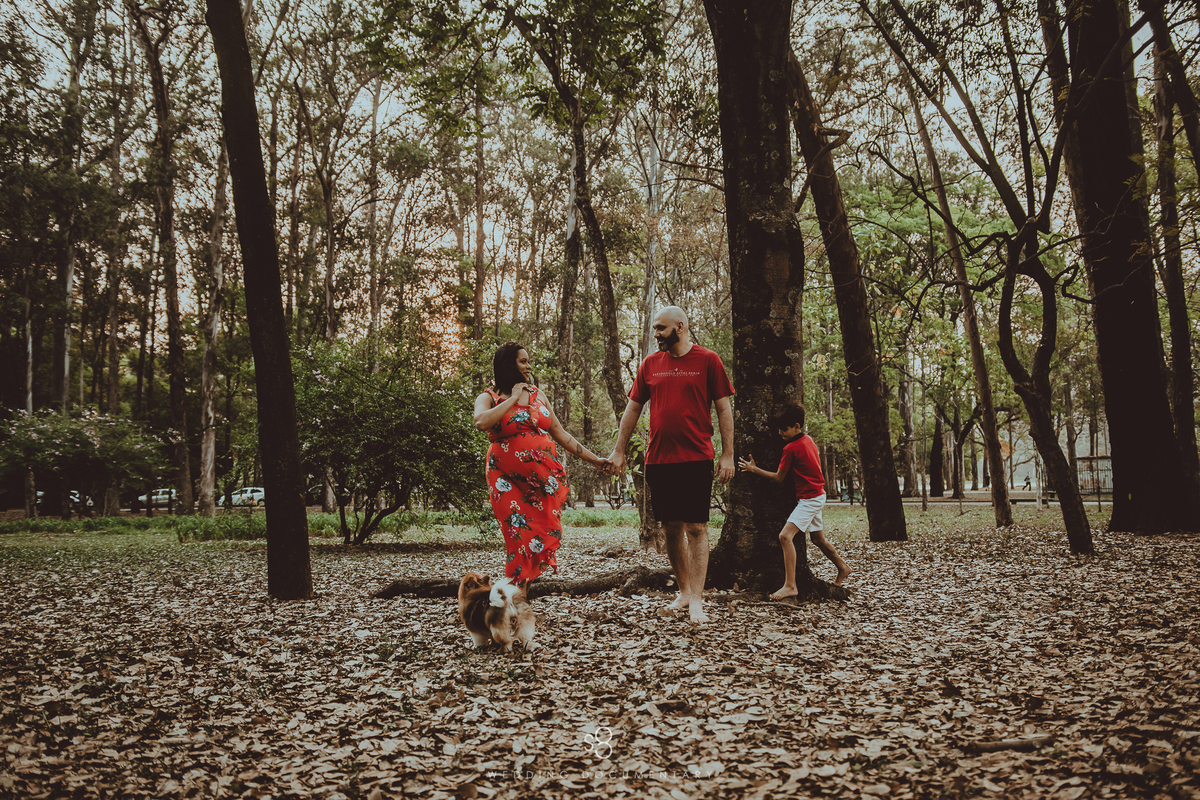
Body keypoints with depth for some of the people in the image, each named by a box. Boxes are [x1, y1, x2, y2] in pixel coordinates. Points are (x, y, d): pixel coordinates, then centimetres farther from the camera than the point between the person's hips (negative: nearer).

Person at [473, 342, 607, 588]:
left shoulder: (537, 395, 15)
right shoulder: (488, 398, 3)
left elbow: (560, 434, 18)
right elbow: (481, 422, -21)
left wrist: (594, 459, 15)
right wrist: (514, 398, -10)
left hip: (545, 478, 4)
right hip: (509, 481, -4)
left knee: (544, 535, -3)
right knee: (520, 538, -10)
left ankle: (520, 591, 10)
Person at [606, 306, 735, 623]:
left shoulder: (708, 360, 0)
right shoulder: (650, 364, 10)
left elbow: (724, 409, 1)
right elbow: (633, 408, 15)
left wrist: (728, 455, -5)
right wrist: (619, 450, 11)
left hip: (696, 459, -4)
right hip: (658, 460, 4)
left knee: (696, 528, -4)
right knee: (671, 528, 9)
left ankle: (697, 601, -3)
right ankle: (684, 592, 21)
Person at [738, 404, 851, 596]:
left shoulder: (791, 448, -18)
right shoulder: (808, 439, 7)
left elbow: (779, 478, -10)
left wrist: (754, 469, -4)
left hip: (809, 499, -10)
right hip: (818, 495, 10)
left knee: (785, 536, -20)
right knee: (818, 538, 25)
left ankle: (790, 586, -25)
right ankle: (842, 568, 45)